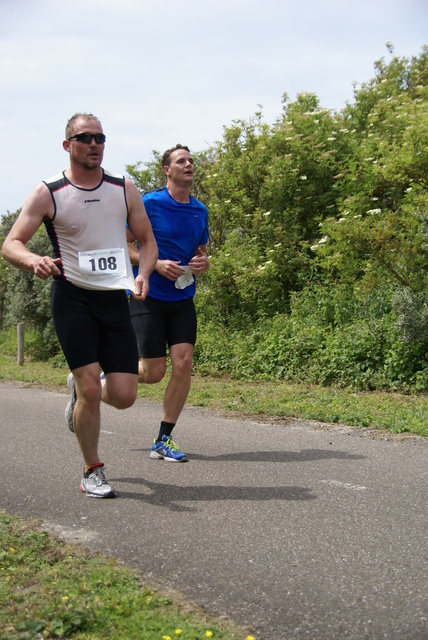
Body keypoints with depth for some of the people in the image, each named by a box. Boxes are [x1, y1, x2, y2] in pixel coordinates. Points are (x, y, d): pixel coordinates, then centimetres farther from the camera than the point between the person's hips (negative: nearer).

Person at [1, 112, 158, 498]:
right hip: (72, 296, -3)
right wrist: (34, 261, -29)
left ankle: (80, 391, 35)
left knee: (124, 396, -2)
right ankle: (93, 473, 12)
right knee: (90, 389, -10)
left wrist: (142, 275, -9)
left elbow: (148, 241, 11)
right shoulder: (48, 194, -4)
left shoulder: (125, 189, 5)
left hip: (115, 298, 3)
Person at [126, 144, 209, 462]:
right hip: (148, 296, -5)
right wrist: (156, 263, -18)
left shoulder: (200, 210, 10)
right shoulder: (149, 203, -8)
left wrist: (203, 262, -1)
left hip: (182, 298, 5)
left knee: (183, 364, -6)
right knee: (153, 372, -5)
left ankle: (163, 441, 6)